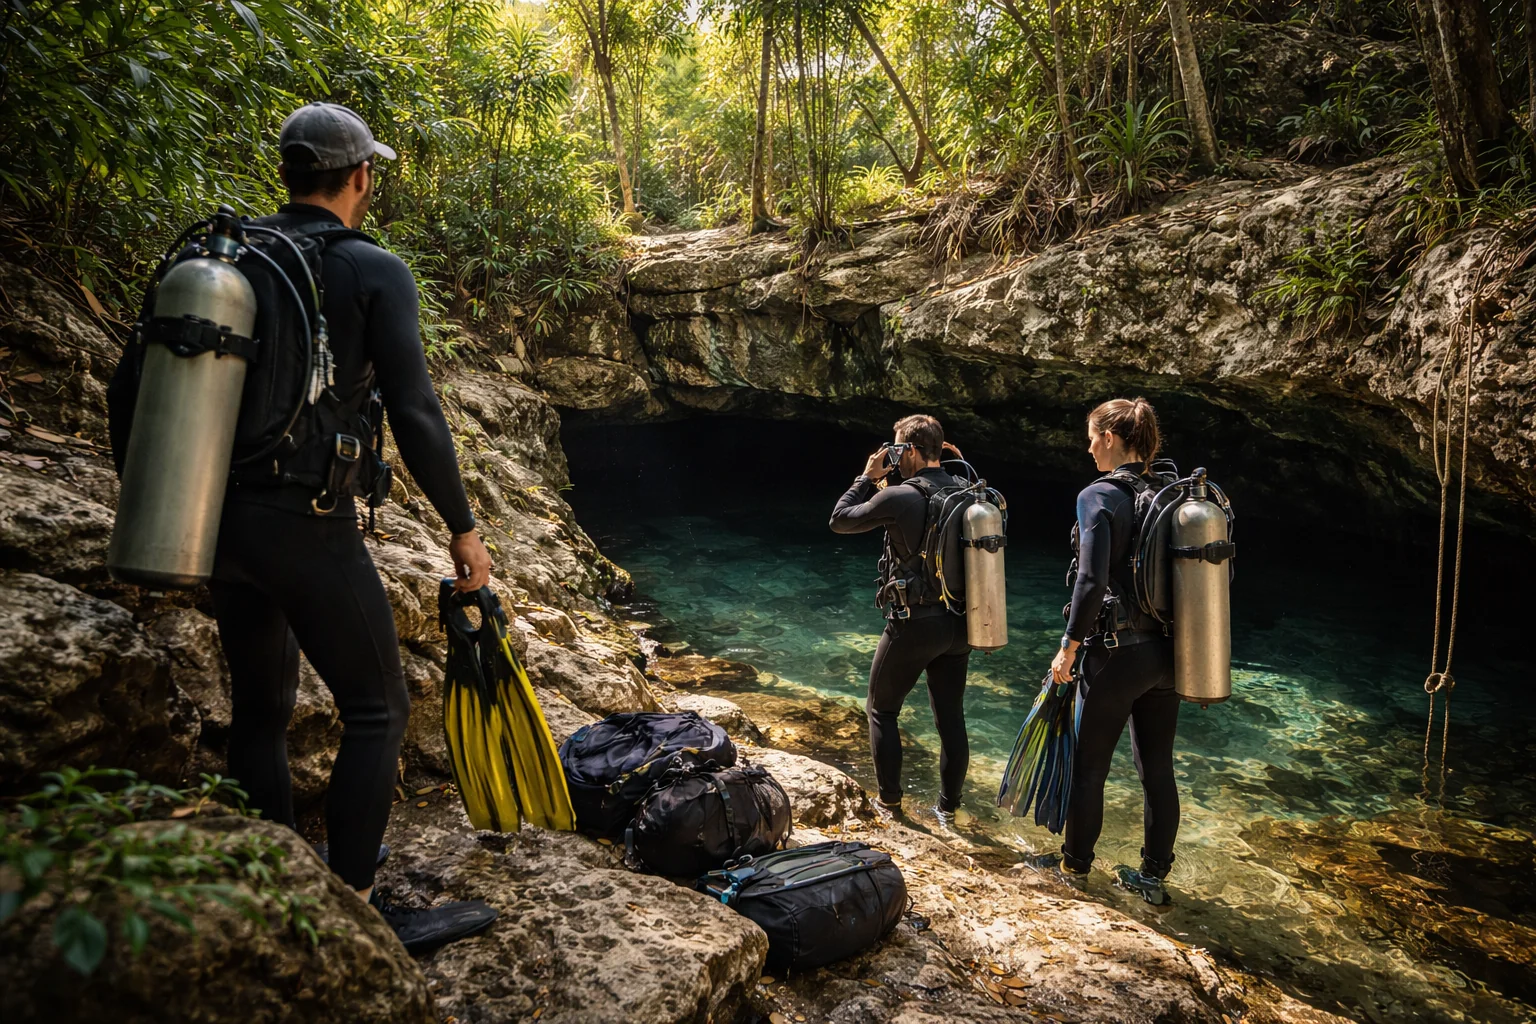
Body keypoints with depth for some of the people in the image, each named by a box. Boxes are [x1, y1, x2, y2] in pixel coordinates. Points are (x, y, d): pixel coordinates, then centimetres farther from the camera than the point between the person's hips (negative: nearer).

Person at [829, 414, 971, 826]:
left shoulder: (899, 497, -17)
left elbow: (840, 520, -6)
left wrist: (868, 478, 2)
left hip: (913, 624, -6)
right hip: (958, 624, 6)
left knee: (881, 710, 14)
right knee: (951, 717, 14)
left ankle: (890, 800, 20)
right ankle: (948, 807, 25)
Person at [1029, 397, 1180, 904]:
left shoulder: (1098, 496, -15)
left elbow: (1092, 582, -22)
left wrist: (1069, 647, -13)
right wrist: (1173, 636, 16)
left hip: (1116, 653, -6)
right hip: (1167, 653, 7)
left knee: (1089, 766, 12)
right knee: (1158, 768, 16)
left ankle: (1075, 863, 29)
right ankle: (1154, 875, 29)